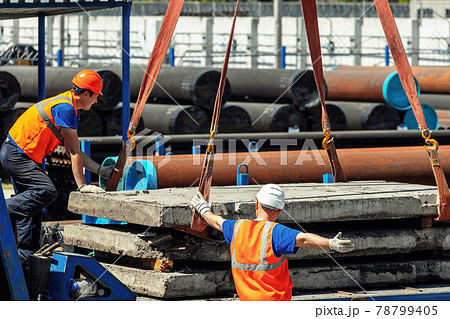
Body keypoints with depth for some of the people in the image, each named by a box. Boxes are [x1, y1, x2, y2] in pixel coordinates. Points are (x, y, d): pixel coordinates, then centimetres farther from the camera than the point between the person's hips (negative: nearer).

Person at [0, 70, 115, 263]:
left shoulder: (70, 109, 14)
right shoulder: (65, 108, -18)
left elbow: (72, 152, 18)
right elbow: (74, 152, -16)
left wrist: (101, 171, 15)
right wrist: (81, 185, -14)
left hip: (17, 153, 11)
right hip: (17, 155, -11)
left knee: (30, 202, 11)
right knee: (46, 191, -21)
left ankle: (26, 254, 14)